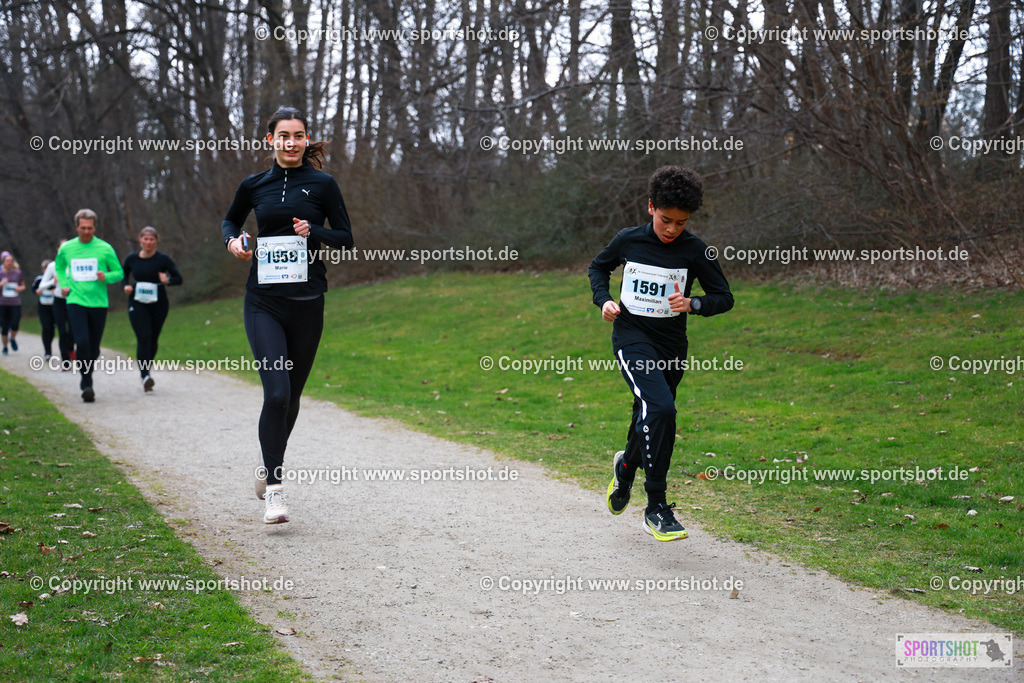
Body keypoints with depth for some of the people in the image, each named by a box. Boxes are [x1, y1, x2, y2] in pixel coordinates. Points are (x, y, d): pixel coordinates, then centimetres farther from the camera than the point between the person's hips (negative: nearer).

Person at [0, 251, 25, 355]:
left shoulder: (18, 273, 6)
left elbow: (23, 286, 17)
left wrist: (20, 288, -4)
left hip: (16, 303, 1)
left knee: (15, 325, -11)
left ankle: (13, 339, 21)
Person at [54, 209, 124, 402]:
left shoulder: (105, 248, 0)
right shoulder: (66, 248, 6)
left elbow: (119, 273, 7)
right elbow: (59, 267, 26)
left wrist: (106, 277, -14)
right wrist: (63, 284, 9)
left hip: (98, 303, 0)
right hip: (76, 302, 0)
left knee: (94, 348, 7)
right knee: (82, 342, -17)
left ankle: (86, 376, 32)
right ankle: (87, 385, -14)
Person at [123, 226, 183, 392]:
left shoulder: (163, 259, -4)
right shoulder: (132, 258, 2)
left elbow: (178, 278, -5)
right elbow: (124, 274, 20)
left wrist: (168, 280, -26)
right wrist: (126, 286, -1)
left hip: (158, 303, 0)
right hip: (137, 303, 0)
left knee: (153, 339, 10)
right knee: (143, 337, -16)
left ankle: (147, 370, 34)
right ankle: (145, 376, -22)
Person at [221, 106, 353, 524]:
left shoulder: (322, 185, 2)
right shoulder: (254, 186, 6)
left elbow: (346, 238, 5)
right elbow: (230, 221, 23)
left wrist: (314, 231, -14)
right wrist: (233, 240, 0)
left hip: (307, 302, 1)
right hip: (263, 302, -1)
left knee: (292, 395, 11)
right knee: (276, 393, -16)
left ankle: (269, 472, 35)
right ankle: (274, 490, -8)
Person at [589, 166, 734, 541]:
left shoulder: (695, 250, -4)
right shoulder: (628, 240, -2)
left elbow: (724, 297, 0)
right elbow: (598, 267, 17)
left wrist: (692, 304, -19)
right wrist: (604, 300, -1)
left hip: (671, 347, 3)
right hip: (632, 339, -3)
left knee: (649, 421, 12)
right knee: (661, 408, -25)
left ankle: (626, 465, 50)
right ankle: (656, 508, -18)